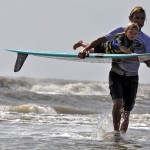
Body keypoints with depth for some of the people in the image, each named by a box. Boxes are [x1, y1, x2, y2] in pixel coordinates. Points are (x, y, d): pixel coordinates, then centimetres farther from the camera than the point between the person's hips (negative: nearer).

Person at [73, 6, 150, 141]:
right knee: (118, 102, -21)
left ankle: (122, 135, 10)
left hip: (132, 77, 2)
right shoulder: (121, 31, 3)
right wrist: (87, 48, -18)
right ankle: (116, 131, -10)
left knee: (127, 111, 0)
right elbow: (103, 39, -4)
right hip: (116, 74, -2)